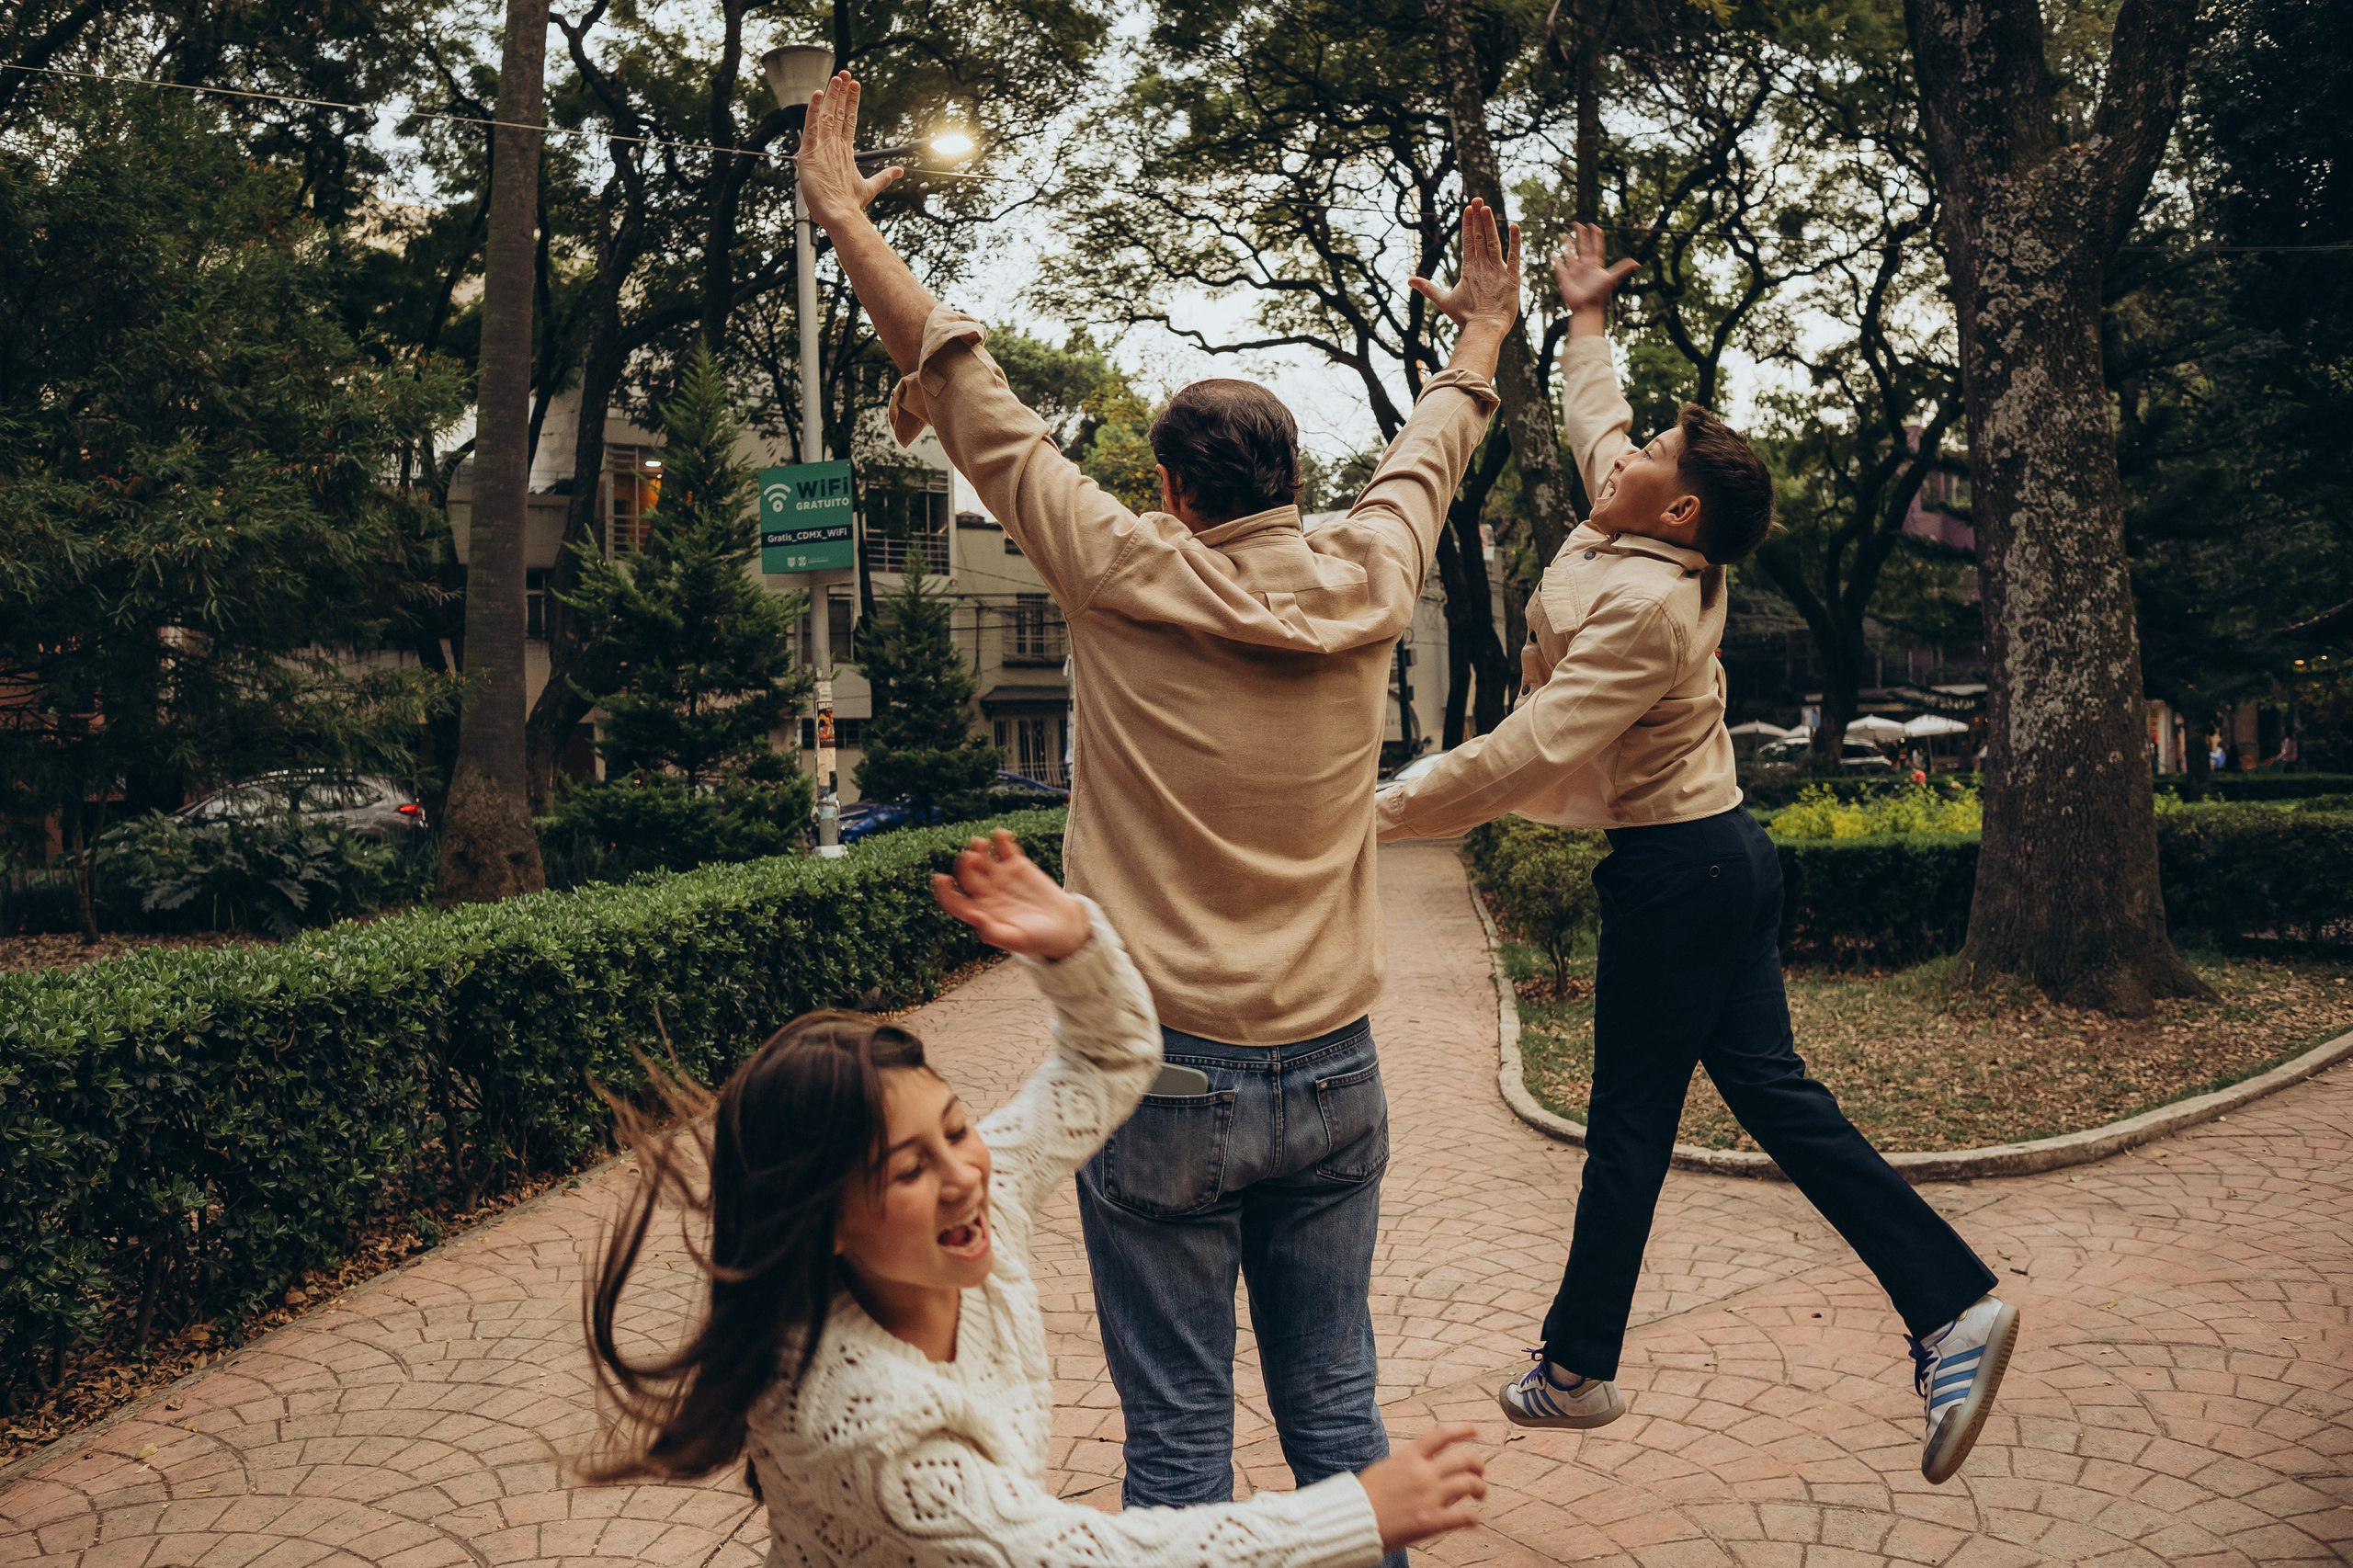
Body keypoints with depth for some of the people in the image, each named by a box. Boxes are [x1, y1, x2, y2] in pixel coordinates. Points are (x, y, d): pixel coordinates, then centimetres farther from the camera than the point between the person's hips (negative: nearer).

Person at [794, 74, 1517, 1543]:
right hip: (1333, 1073, 4)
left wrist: (844, 216, 11)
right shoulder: (1367, 584, 0)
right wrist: (1484, 331, 41)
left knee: (1180, 1432, 7)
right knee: (1338, 1408, 16)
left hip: (1168, 1076, -4)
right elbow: (1428, 454, 21)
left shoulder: (1125, 578, -9)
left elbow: (975, 400, -1)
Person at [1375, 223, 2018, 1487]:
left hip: (1673, 874, -10)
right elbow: (1592, 419, 26)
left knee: (1630, 1125, 2)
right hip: (1720, 855, 10)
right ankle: (1953, 1306, 10)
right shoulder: (1639, 539, 5)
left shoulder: (1642, 607, -22)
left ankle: (1576, 1369, 18)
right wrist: (1583, 318, 37)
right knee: (1772, 1094, 11)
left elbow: (1532, 752, -26)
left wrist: (1387, 810, -20)